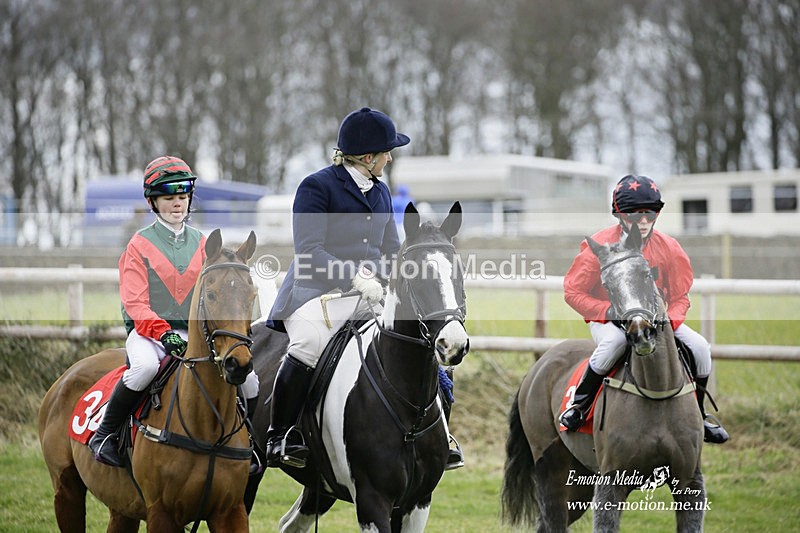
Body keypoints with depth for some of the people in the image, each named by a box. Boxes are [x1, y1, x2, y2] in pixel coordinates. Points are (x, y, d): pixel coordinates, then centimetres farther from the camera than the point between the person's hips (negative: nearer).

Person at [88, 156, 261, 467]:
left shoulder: (202, 244, 13)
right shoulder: (140, 245, 0)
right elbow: (135, 303, -9)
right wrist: (164, 334, -24)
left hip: (194, 333, 4)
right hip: (147, 331, -4)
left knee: (248, 378, -14)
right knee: (145, 366, -39)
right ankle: (104, 433, -20)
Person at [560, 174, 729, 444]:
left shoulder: (668, 247, -7)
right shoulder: (600, 246, -15)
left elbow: (680, 297, 2)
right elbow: (573, 292, -11)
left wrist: (669, 320, -20)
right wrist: (610, 311, -24)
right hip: (608, 320, -4)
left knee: (700, 346, -14)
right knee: (616, 339, -40)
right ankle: (579, 404, -23)